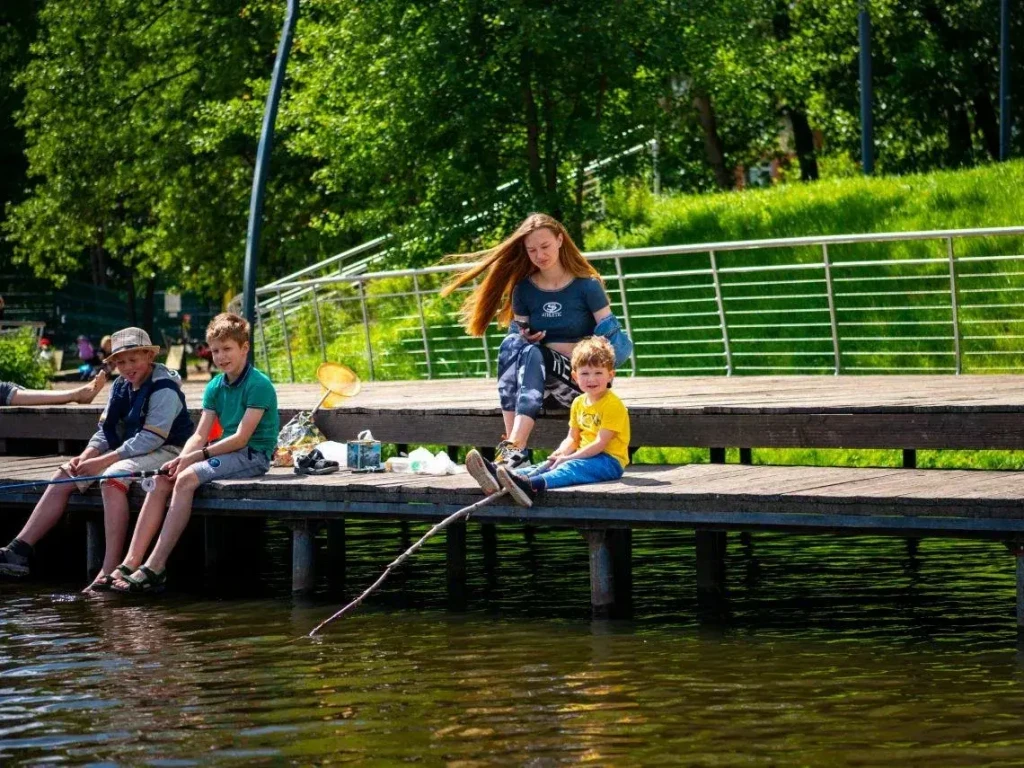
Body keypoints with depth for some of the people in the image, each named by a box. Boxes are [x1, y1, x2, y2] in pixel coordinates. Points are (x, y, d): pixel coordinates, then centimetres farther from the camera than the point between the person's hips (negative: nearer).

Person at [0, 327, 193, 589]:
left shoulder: (164, 388, -16)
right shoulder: (121, 387, 11)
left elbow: (151, 439, -24)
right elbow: (106, 431, 9)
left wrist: (101, 462, -26)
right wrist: (83, 458, -12)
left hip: (163, 453, -9)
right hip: (127, 453, 9)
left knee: (112, 477, -36)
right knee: (65, 476, -4)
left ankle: (110, 572, -39)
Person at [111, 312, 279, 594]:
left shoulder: (258, 385, -13)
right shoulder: (215, 387, 12)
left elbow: (241, 438, -18)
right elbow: (200, 435, 7)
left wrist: (196, 456, -20)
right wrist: (181, 459, -14)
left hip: (254, 456, -8)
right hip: (227, 453, 8)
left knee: (187, 479, -28)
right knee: (162, 481, -12)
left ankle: (155, 568, -32)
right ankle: (130, 563, -18)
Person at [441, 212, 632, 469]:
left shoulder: (586, 286, -2)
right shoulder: (524, 289, 8)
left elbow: (612, 339, -6)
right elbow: (517, 333, 13)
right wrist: (524, 338, -12)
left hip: (581, 378, -4)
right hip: (538, 374, 4)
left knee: (531, 353, -34)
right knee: (511, 344, -29)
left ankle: (513, 447, -52)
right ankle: (514, 447, -44)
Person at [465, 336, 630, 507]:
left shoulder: (613, 405, -11)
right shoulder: (579, 403, 16)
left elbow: (600, 443, -17)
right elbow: (572, 438, 15)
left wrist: (568, 457, -18)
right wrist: (561, 453, -8)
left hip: (610, 461, -8)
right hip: (585, 455, 8)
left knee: (571, 468, -35)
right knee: (547, 465, -14)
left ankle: (532, 485, -65)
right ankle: (497, 476, -36)